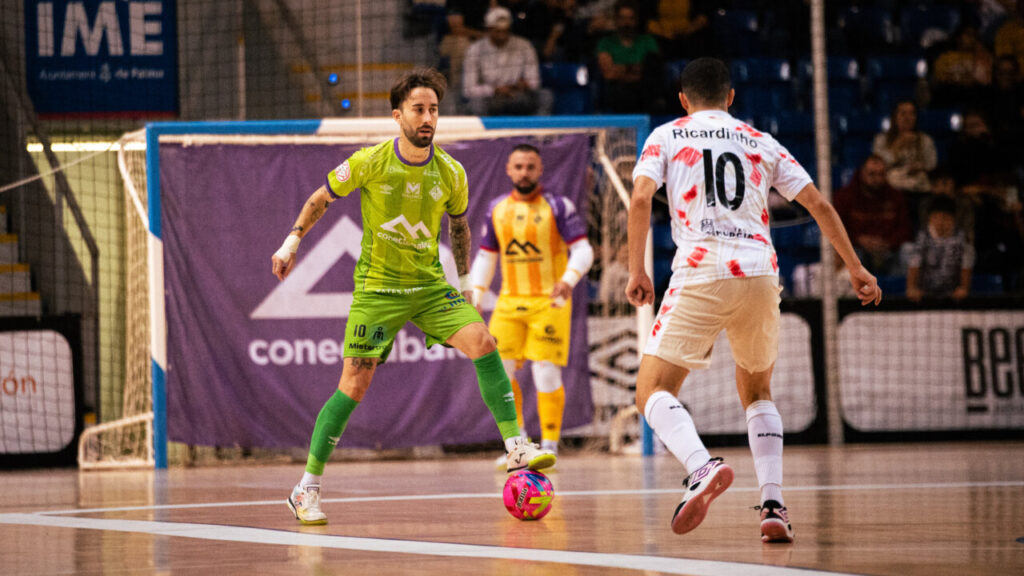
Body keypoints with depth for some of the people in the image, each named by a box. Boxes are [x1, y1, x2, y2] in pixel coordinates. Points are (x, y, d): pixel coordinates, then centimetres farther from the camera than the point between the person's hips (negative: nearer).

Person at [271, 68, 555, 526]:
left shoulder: (451, 174, -4)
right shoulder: (370, 163, -12)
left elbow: (458, 224, 16)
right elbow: (322, 197, 4)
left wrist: (465, 278, 16)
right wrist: (293, 240, 1)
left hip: (430, 284, 3)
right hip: (377, 286, -3)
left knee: (482, 342, -19)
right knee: (354, 385, -8)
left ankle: (516, 448, -15)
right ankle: (307, 488, 1)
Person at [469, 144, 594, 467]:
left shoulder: (558, 207, -3)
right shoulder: (497, 209, 11)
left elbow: (583, 250, -8)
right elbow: (485, 257, 18)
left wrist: (569, 280, -27)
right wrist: (475, 298, 7)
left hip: (549, 302, -4)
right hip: (510, 301, 4)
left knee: (546, 373, -10)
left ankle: (549, 446, 0)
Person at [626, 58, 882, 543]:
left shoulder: (667, 135, 13)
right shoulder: (761, 142, 21)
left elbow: (641, 197, -3)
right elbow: (819, 205, 16)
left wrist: (636, 271, 2)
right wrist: (855, 268, 22)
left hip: (701, 274, -3)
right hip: (760, 274, 3)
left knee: (653, 391, -2)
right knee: (756, 393, 23)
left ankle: (702, 467, -32)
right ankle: (774, 505, 6)